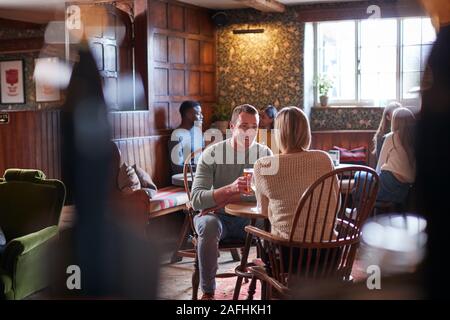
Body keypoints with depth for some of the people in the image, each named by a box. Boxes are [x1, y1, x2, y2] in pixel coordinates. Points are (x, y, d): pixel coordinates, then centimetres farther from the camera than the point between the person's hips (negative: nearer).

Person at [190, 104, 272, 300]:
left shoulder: (265, 154, 0)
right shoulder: (212, 154, -7)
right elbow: (196, 200, -18)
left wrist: (223, 201, -22)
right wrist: (230, 189, -37)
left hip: (250, 218, 2)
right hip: (217, 216, -1)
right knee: (209, 225, -35)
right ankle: (207, 291, -17)